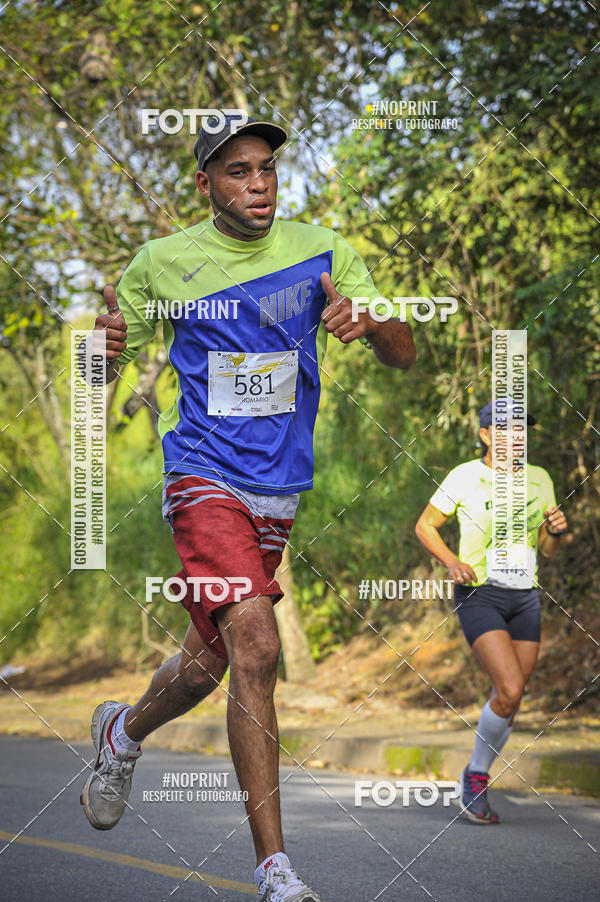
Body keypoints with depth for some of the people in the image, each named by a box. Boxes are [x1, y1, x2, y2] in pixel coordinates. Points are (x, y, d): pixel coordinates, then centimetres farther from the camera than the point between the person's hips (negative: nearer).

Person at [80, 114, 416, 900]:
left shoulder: (322, 251, 2)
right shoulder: (162, 262, -2)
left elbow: (405, 356, 0)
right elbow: (105, 372, 7)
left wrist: (366, 323, -23)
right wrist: (104, 344, -18)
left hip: (281, 488, 4)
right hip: (206, 478, -4)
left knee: (209, 663, 16)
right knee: (256, 648, -21)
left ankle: (124, 732, 50)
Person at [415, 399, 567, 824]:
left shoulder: (539, 479, 8)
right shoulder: (465, 477, -6)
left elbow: (549, 550, 14)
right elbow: (425, 525, 2)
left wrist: (557, 530, -9)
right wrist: (452, 562, -14)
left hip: (525, 599, 5)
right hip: (480, 597, -5)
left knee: (510, 701, 3)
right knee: (510, 691, -20)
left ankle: (474, 787, 21)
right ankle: (475, 776, 1)